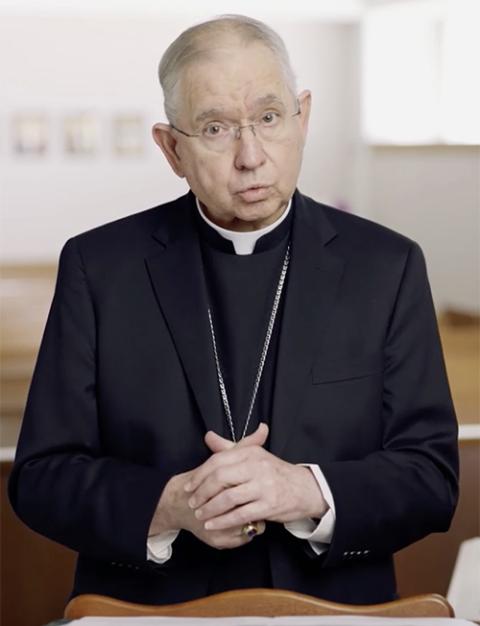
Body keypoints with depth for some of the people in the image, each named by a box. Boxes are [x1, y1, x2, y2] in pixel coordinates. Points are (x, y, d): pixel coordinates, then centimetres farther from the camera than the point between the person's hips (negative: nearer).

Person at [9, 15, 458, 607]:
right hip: (147, 607, 0)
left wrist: (308, 492, -15)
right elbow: (41, 475, 1)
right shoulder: (98, 266, 2)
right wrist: (170, 505, -15)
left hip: (332, 608, 0)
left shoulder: (386, 266, 3)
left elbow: (431, 476, 1)